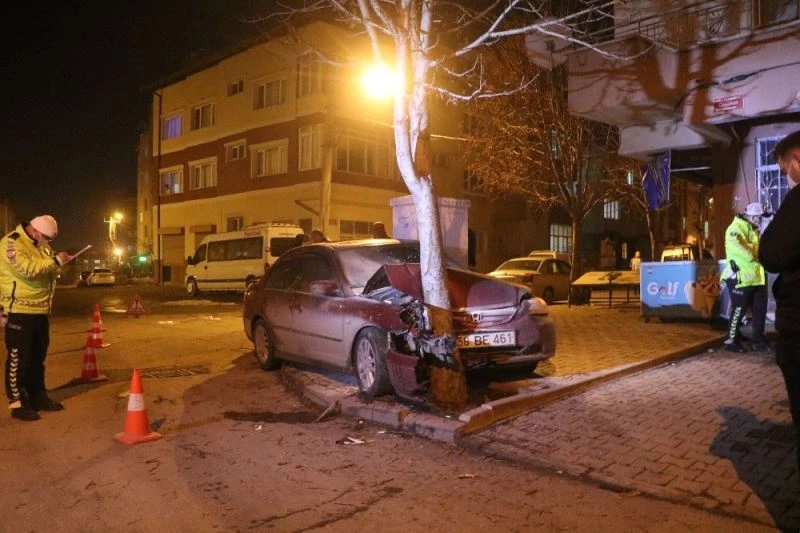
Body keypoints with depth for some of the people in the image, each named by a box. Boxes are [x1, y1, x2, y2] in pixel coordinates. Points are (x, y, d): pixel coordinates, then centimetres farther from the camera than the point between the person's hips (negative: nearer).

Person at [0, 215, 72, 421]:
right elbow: (27, 269, -27)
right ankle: (17, 402, 6)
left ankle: (38, 396, 26)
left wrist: (60, 260, 7)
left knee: (38, 357, 16)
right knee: (18, 358, -2)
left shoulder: (39, 245, 15)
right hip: (20, 310, -9)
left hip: (40, 310, 9)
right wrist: (55, 261, -22)